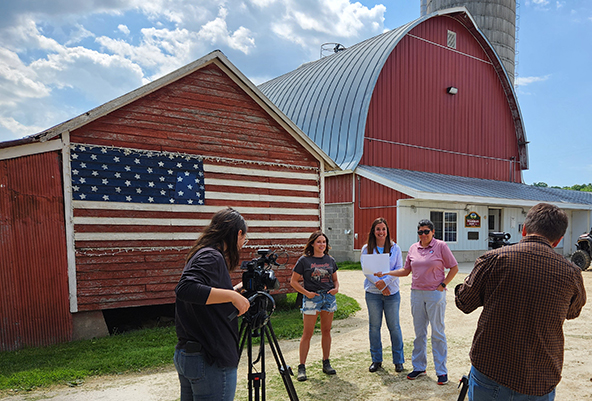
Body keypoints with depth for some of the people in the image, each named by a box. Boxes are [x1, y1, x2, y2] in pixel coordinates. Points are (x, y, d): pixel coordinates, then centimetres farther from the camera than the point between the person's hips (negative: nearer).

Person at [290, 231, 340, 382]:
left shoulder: (330, 260, 9)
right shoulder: (304, 260, -4)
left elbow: (335, 279, 18)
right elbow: (294, 281, -2)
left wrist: (336, 288, -3)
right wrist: (306, 293, -13)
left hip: (329, 297, 4)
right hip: (312, 298, -4)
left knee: (326, 331, 11)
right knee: (307, 333, -3)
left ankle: (326, 363, 24)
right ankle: (302, 367, 4)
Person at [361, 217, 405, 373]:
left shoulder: (395, 248, 3)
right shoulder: (366, 249, 3)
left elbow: (399, 269, -3)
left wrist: (385, 281, -16)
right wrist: (378, 284, -14)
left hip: (392, 292, 0)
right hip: (373, 293, 1)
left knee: (394, 326, 4)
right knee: (374, 326, 7)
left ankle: (398, 360, 17)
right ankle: (376, 360, 20)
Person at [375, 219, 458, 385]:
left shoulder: (441, 246, -4)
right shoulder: (413, 248, 9)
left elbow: (454, 268, 0)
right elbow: (406, 271, 15)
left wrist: (443, 285, -8)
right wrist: (385, 274, 7)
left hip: (435, 294, -4)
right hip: (416, 293, 4)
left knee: (438, 333, 2)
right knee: (419, 332, 12)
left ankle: (441, 371, 12)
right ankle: (419, 367, 23)